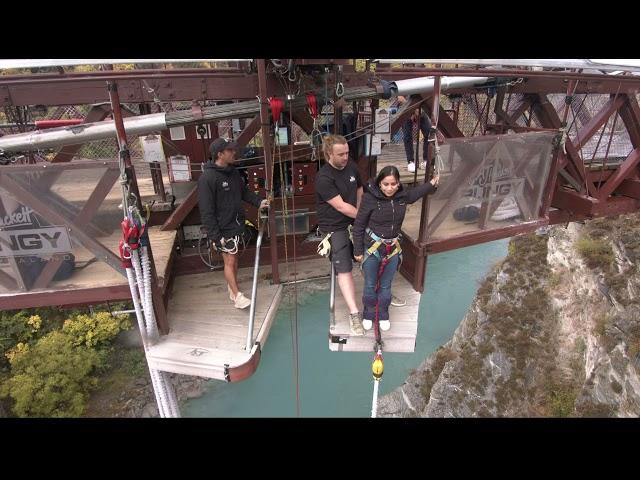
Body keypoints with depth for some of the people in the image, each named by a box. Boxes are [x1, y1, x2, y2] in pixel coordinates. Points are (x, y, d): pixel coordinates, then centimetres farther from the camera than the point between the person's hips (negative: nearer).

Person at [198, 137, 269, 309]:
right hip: (223, 229, -8)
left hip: (236, 224, 8)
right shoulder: (207, 178, -20)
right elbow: (206, 211, -21)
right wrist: (215, 235, -21)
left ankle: (232, 290, 31)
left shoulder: (232, 172, 4)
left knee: (234, 259, 16)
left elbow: (244, 191, 18)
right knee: (229, 261, 1)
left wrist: (258, 202, 2)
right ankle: (237, 295, 12)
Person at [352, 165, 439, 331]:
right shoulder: (370, 198, -19)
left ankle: (383, 315, 38)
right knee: (370, 285, 12)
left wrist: (432, 184, 24)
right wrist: (358, 251, -8)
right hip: (372, 248, -3)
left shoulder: (402, 196, -7)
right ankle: (369, 315, 35)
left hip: (393, 249, 3)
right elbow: (359, 226, -11)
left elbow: (415, 192, 21)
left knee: (386, 286, 16)